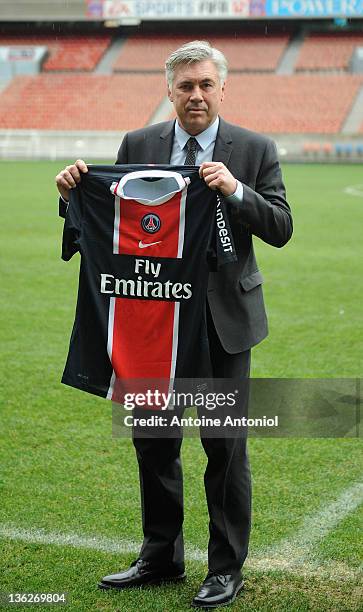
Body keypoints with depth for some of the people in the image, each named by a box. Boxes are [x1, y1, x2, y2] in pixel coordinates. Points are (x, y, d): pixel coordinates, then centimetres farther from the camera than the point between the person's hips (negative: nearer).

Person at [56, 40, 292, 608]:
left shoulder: (255, 150, -2)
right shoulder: (138, 146, 4)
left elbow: (281, 228, -8)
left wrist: (236, 190, -23)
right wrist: (74, 192, -14)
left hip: (224, 320, -3)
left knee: (225, 445, 4)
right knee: (153, 440, 12)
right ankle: (161, 556, 29)